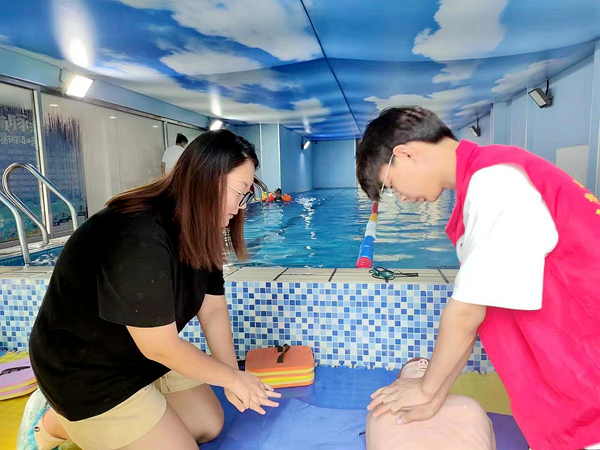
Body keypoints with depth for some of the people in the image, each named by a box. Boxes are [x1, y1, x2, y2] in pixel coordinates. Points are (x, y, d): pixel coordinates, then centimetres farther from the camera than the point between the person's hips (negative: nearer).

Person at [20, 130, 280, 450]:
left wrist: (233, 380, -9)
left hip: (145, 357, 9)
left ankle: (84, 423, 18)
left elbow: (214, 309, -3)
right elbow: (162, 349, -28)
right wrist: (232, 377, -14)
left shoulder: (201, 232, -5)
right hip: (87, 371, -8)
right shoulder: (137, 242, -35)